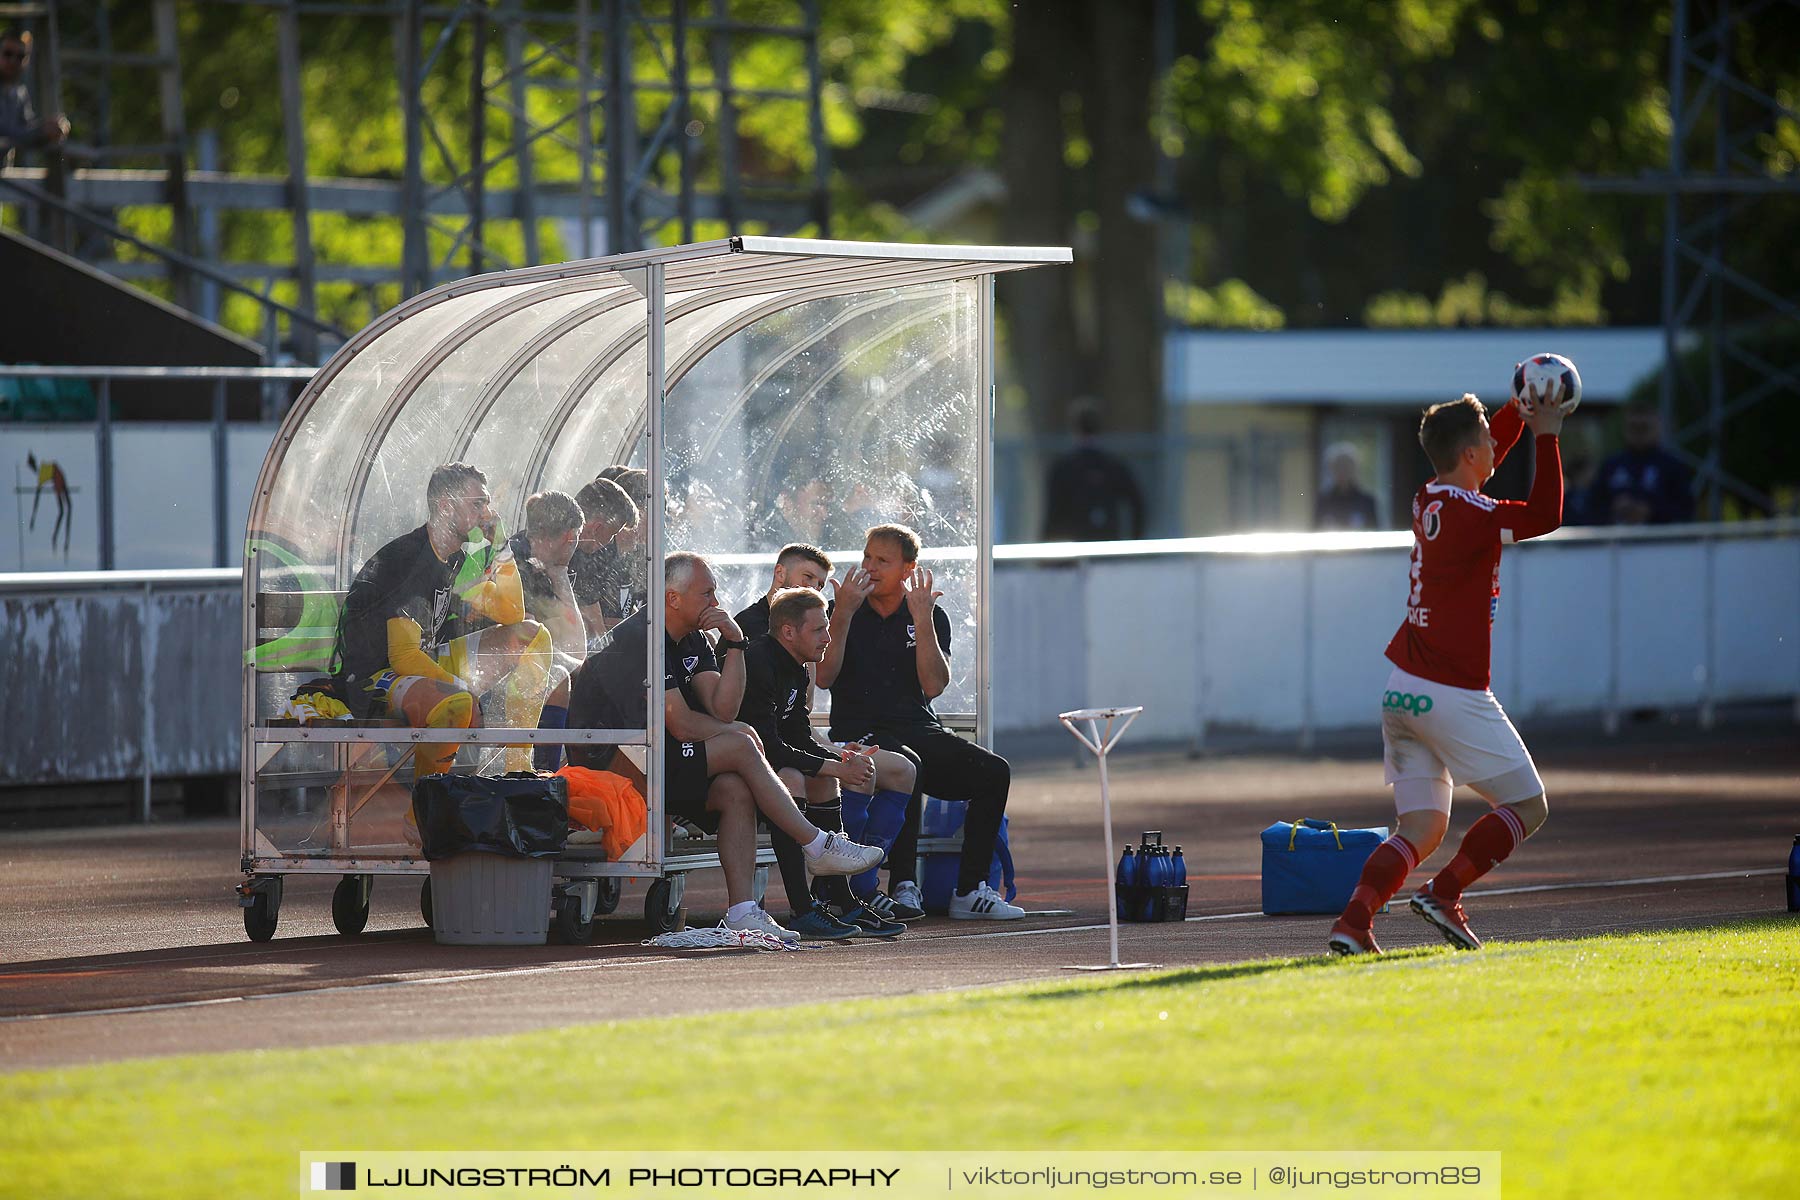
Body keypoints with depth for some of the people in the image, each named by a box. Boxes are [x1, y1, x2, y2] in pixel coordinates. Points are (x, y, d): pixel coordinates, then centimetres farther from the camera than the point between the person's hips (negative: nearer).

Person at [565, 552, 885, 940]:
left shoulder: (693, 640, 14)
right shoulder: (641, 638, -16)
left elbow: (723, 707, 3)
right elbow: (682, 724, -18)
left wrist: (734, 643, -6)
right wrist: (737, 734, -2)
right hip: (608, 761, -9)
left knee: (735, 789, -15)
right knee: (740, 748, -19)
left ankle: (741, 910, -23)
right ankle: (817, 846, -9)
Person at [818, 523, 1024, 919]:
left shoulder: (931, 617, 12)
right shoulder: (841, 613, 8)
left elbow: (934, 686, -4)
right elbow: (824, 677, -8)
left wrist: (922, 619, -9)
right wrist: (844, 612, -12)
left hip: (921, 729, 3)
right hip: (861, 733, -3)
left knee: (993, 771, -21)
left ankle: (970, 891, -19)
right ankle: (903, 885, -34)